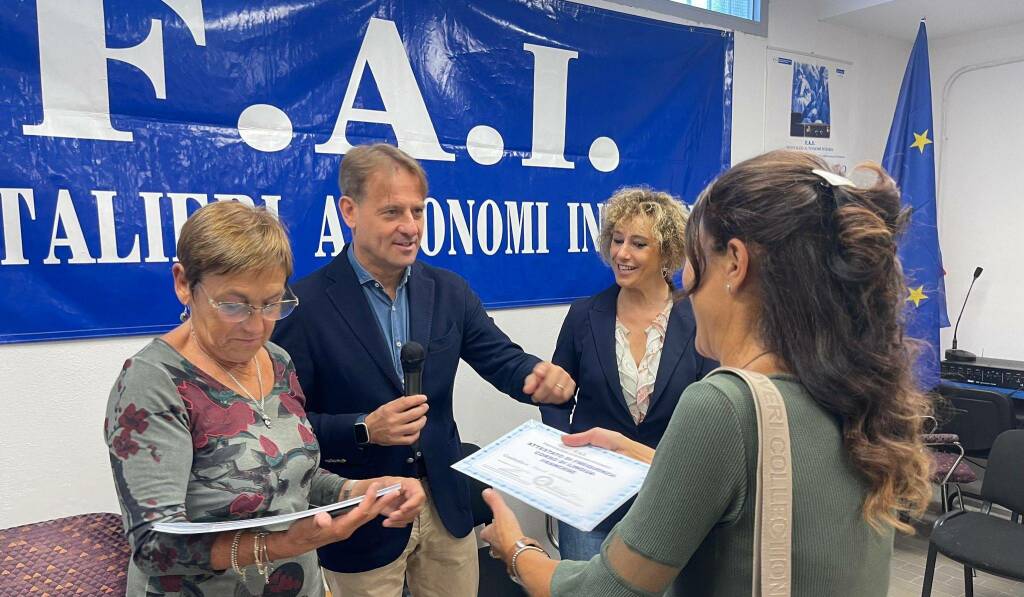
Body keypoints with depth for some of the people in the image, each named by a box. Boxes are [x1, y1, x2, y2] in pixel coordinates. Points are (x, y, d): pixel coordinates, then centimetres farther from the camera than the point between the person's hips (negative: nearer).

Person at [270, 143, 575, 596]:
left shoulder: (448, 290, -1)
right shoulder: (305, 304, -15)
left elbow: (503, 360, -3)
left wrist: (542, 375, -25)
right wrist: (363, 430, -27)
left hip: (446, 506, 5)